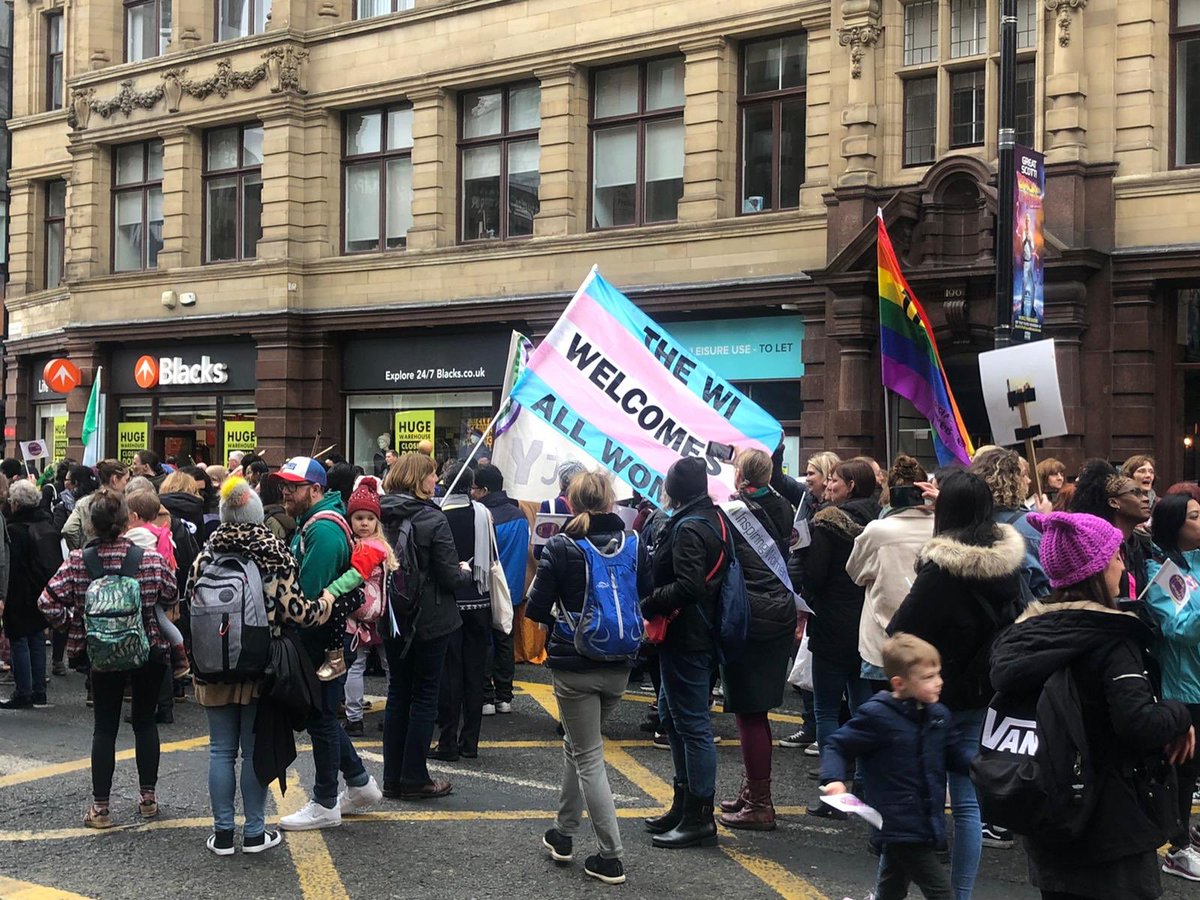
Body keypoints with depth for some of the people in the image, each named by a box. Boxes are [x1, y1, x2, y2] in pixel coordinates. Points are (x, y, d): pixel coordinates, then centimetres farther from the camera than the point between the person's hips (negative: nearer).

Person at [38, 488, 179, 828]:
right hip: (149, 650, 0)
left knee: (104, 727, 9)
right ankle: (148, 797, 22)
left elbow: (47, 602, -13)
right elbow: (171, 597, 0)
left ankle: (100, 807, 11)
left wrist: (71, 622, 3)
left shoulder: (78, 562, -12)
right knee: (145, 721, 15)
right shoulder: (150, 558, -13)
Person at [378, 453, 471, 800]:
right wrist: (464, 571, 6)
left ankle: (393, 778, 17)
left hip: (391, 618, 5)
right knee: (424, 696, 5)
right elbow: (448, 576, -17)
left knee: (397, 693, 14)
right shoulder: (433, 519, -17)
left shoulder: (379, 516, 0)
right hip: (429, 621, -5)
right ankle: (414, 779, 8)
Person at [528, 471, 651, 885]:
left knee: (589, 757, 3)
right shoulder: (634, 544, -3)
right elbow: (648, 601, 1)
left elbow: (536, 609, -12)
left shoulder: (560, 547, -12)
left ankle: (611, 857, 2)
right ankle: (563, 834, 33)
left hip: (573, 667, -4)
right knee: (577, 744, 23)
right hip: (618, 666, 4)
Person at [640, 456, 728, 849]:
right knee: (672, 714, 20)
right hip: (703, 633, 10)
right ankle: (685, 803, 29)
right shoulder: (715, 519, 10)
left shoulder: (688, 528, -19)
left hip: (686, 639, -10)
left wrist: (648, 605, -17)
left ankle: (699, 817, 4)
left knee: (692, 724, -3)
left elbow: (687, 587, -28)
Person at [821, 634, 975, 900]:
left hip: (927, 825, 8)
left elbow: (957, 753, 12)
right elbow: (837, 746, -8)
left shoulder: (939, 715, 4)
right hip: (899, 826, -7)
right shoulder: (877, 716, -15)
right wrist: (834, 779, -24)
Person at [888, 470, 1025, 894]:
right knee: (967, 799, 9)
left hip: (940, 695, -5)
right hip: (987, 691, 6)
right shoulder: (1008, 560, 1)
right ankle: (962, 892, 14)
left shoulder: (942, 567, -19)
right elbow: (1015, 618, 16)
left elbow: (902, 632, -15)